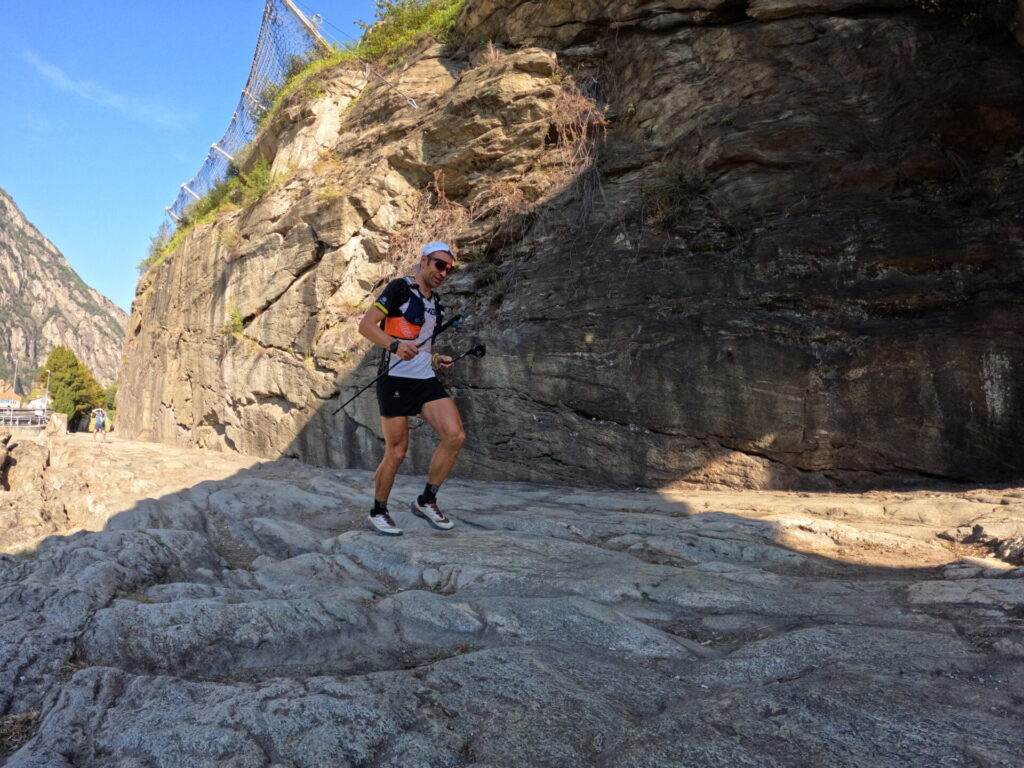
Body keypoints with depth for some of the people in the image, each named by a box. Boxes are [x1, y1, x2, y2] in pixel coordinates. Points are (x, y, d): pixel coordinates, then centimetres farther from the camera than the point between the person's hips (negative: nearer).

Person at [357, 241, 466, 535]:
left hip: (426, 380, 7)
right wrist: (395, 344, -29)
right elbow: (366, 325, -13)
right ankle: (377, 513, 18)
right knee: (396, 452, -4)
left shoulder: (436, 302, 18)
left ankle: (426, 501, 6)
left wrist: (437, 358, 11)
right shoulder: (400, 288, -5)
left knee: (455, 435, -10)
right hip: (395, 379, -7)